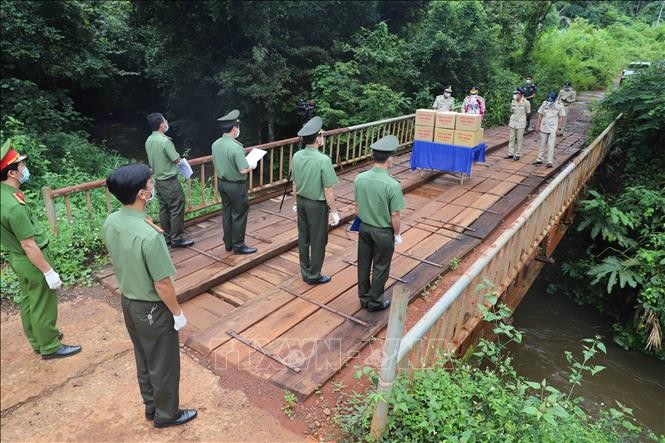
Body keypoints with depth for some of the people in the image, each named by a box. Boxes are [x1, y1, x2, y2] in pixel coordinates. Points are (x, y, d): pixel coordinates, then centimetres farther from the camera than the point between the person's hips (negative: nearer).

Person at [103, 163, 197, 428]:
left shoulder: (110, 223, -8)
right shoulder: (149, 236, -33)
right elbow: (162, 284, -25)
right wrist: (177, 313, -11)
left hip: (128, 301, 8)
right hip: (152, 308, -8)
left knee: (143, 359, 26)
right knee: (163, 364, 15)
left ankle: (151, 406, 46)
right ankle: (166, 414, 36)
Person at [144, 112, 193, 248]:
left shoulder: (148, 141, 5)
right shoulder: (165, 141, -21)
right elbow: (176, 159, -16)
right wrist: (177, 156, 5)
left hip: (157, 180, 9)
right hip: (169, 181, -9)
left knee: (163, 209, 16)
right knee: (177, 210, 0)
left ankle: (166, 237, 24)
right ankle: (176, 239, 6)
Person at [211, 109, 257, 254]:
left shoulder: (216, 144, 0)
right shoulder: (235, 147, -25)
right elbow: (243, 170, -28)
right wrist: (252, 165, -7)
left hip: (222, 182, 8)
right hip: (236, 185, -8)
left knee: (227, 213, 17)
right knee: (239, 215, 5)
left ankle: (228, 243, 29)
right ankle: (238, 246, 16)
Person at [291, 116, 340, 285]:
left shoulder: (297, 156, -4)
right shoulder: (323, 160, -23)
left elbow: (295, 184, 6)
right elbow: (328, 191, -19)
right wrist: (334, 211, -9)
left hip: (302, 202, 6)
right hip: (317, 205, -6)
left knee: (303, 239, 18)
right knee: (318, 241, 10)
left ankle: (305, 272, 33)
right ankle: (314, 276, 23)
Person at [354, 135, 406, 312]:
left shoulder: (360, 178, -10)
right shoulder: (392, 185, -25)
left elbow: (358, 205, 2)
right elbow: (394, 216, -18)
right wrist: (397, 234, -2)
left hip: (364, 228, 5)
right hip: (383, 232, -5)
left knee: (364, 264, 18)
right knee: (380, 268, 13)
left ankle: (364, 298, 35)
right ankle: (375, 302, 27)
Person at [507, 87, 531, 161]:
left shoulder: (526, 103, -10)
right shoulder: (513, 102, 4)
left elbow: (528, 113, 1)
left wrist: (522, 118, 11)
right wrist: (510, 122, 12)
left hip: (520, 124, -5)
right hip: (512, 123, 5)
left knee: (519, 140, 2)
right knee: (511, 139, 8)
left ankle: (517, 155, 10)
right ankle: (510, 153, 17)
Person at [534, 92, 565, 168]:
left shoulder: (559, 106, -5)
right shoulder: (544, 104, -1)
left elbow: (561, 118, 0)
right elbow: (540, 116, 5)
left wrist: (559, 129, -5)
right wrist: (537, 126, 3)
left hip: (553, 129, -2)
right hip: (543, 128, 2)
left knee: (551, 146, -3)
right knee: (542, 145, 12)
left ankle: (549, 162, 0)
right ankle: (539, 159, 21)